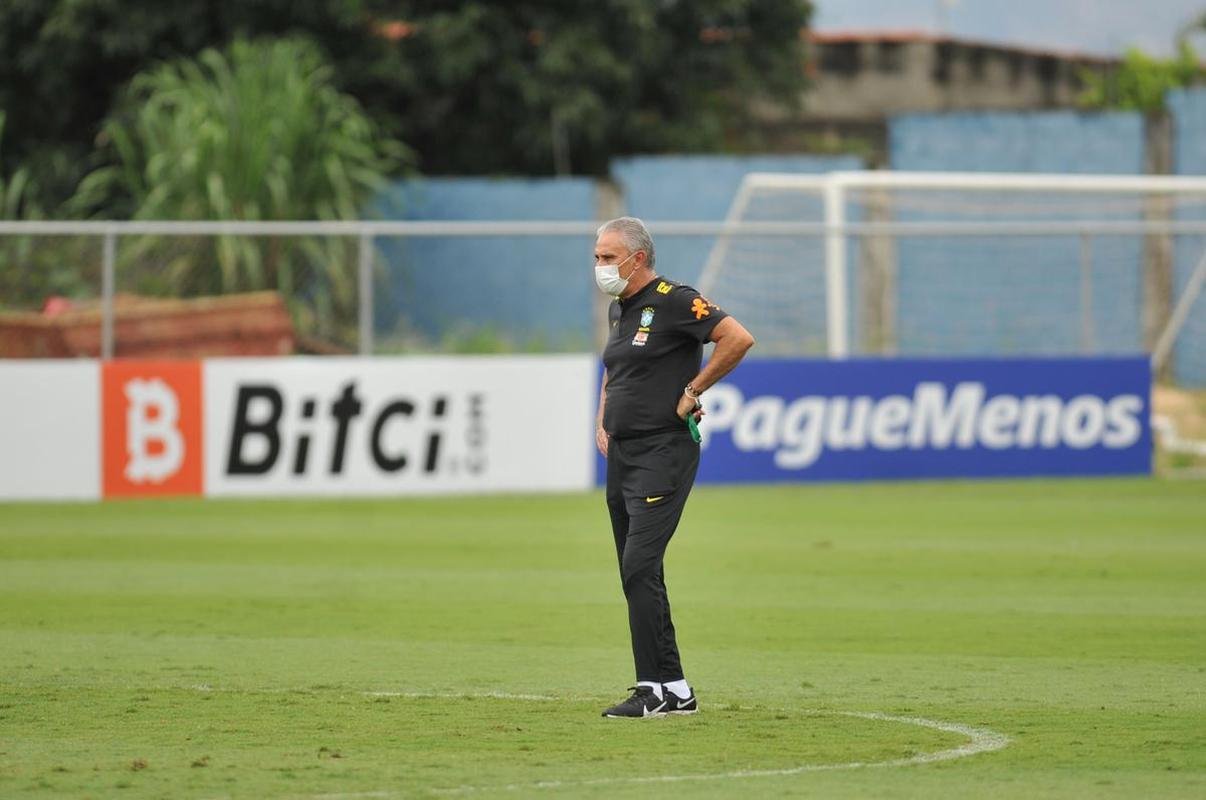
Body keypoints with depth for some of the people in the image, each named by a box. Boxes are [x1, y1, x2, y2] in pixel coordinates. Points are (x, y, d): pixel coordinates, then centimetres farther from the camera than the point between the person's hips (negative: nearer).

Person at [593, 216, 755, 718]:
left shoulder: (674, 301, -12)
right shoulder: (618, 310, 15)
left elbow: (738, 339, -20)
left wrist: (692, 391, -14)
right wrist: (602, 422, 19)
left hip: (663, 452, -9)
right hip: (621, 453, 9)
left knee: (640, 567, -17)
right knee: (636, 576, 8)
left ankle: (656, 689, -16)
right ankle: (676, 691, 12)